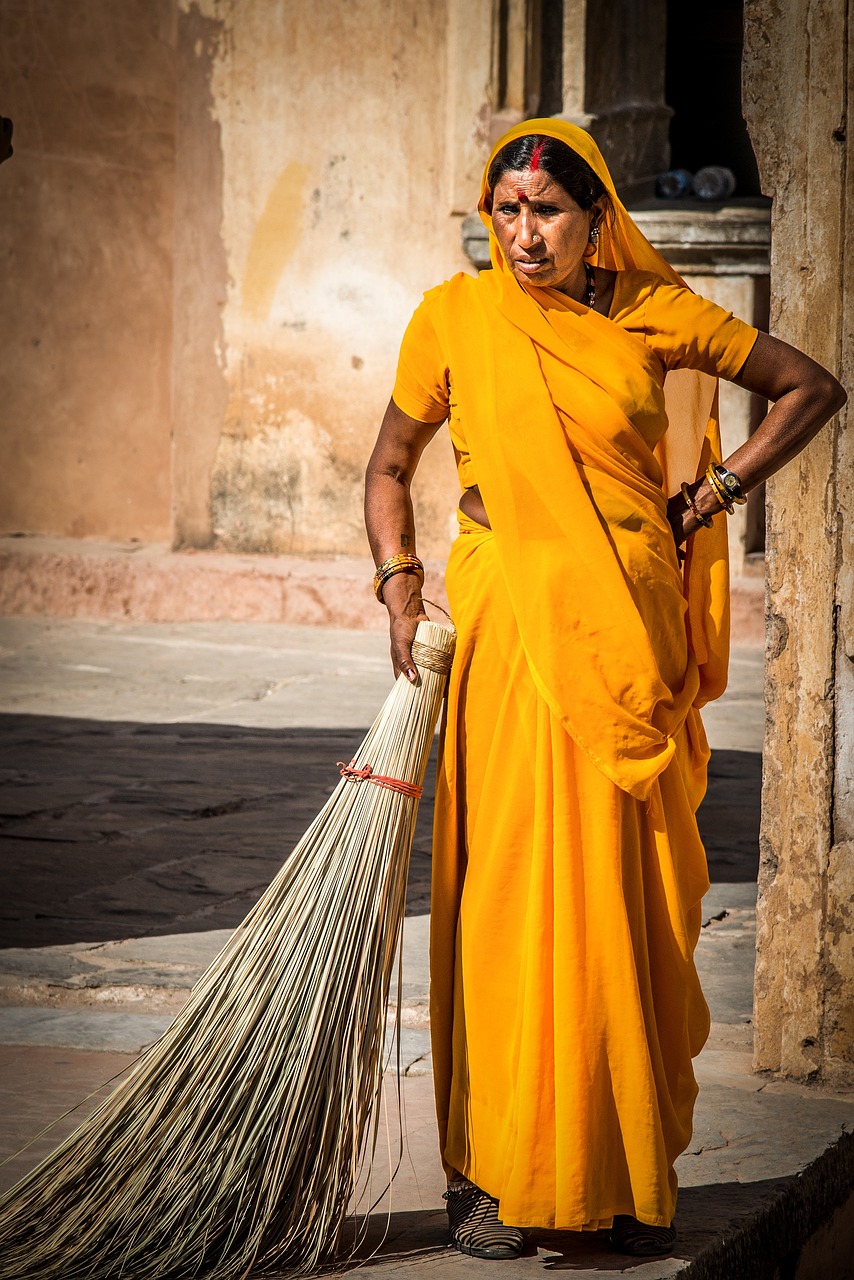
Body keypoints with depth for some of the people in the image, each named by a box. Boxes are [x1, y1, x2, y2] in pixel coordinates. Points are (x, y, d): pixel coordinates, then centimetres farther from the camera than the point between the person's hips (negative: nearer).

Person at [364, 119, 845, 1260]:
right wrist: (400, 585, -1)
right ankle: (497, 1174, 1)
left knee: (628, 896, 4)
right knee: (512, 885, -6)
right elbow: (390, 467, 14)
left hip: (632, 631, 1)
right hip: (510, 633, -1)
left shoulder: (653, 313, 3)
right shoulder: (454, 319, 3)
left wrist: (707, 498, 8)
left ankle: (628, 1173, 15)